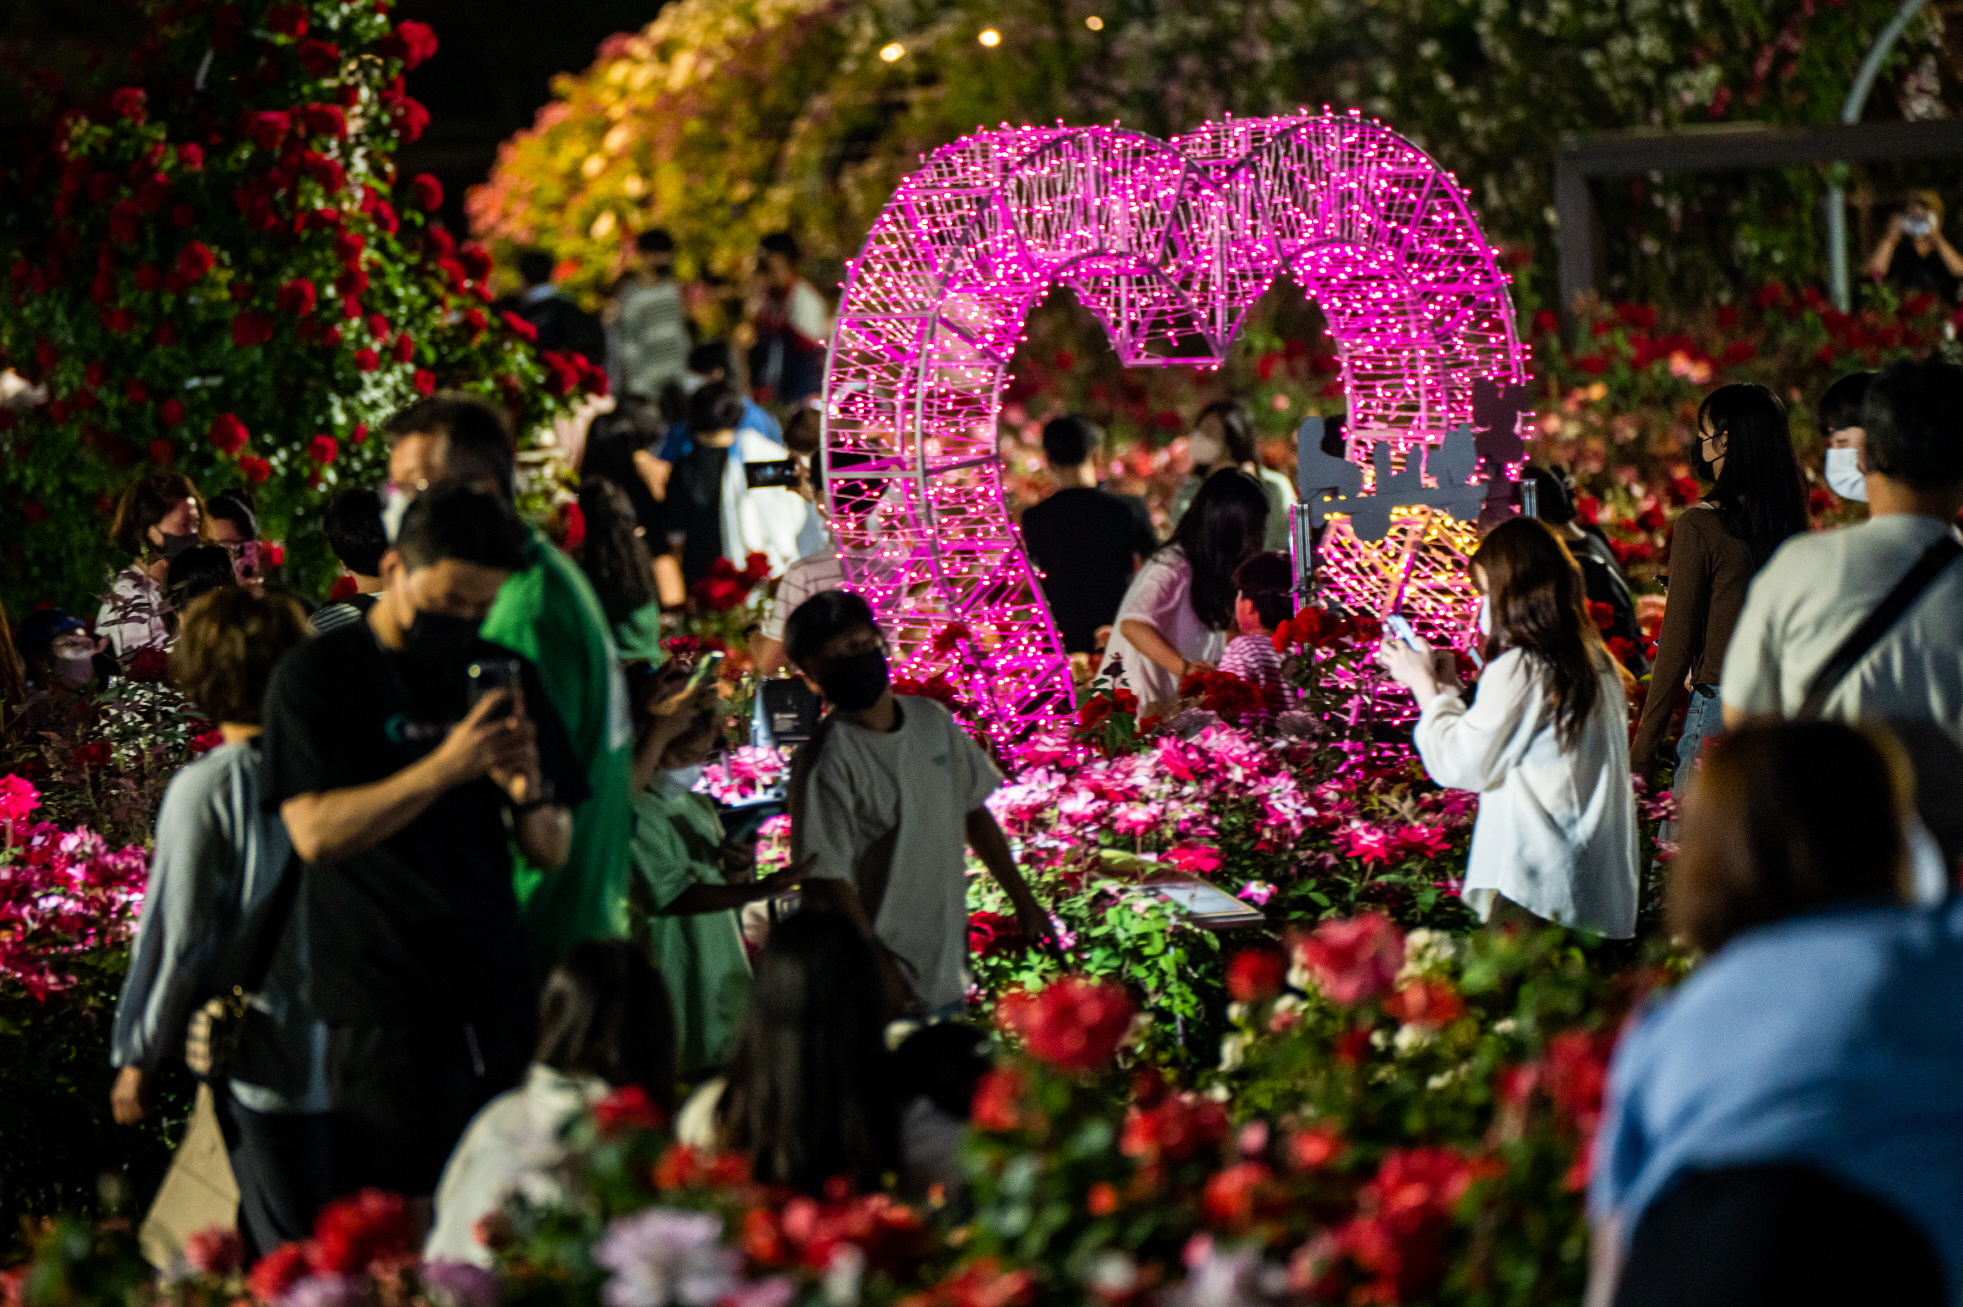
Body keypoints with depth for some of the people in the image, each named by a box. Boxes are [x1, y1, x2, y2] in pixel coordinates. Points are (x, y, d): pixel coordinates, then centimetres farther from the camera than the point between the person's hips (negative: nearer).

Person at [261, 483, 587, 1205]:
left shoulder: (505, 676, 14)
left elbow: (555, 852, 14)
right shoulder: (316, 676, -1)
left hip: (498, 1001, 5)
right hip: (383, 1009, -4)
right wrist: (447, 766, -23)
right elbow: (316, 833, -14)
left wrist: (528, 792, -9)